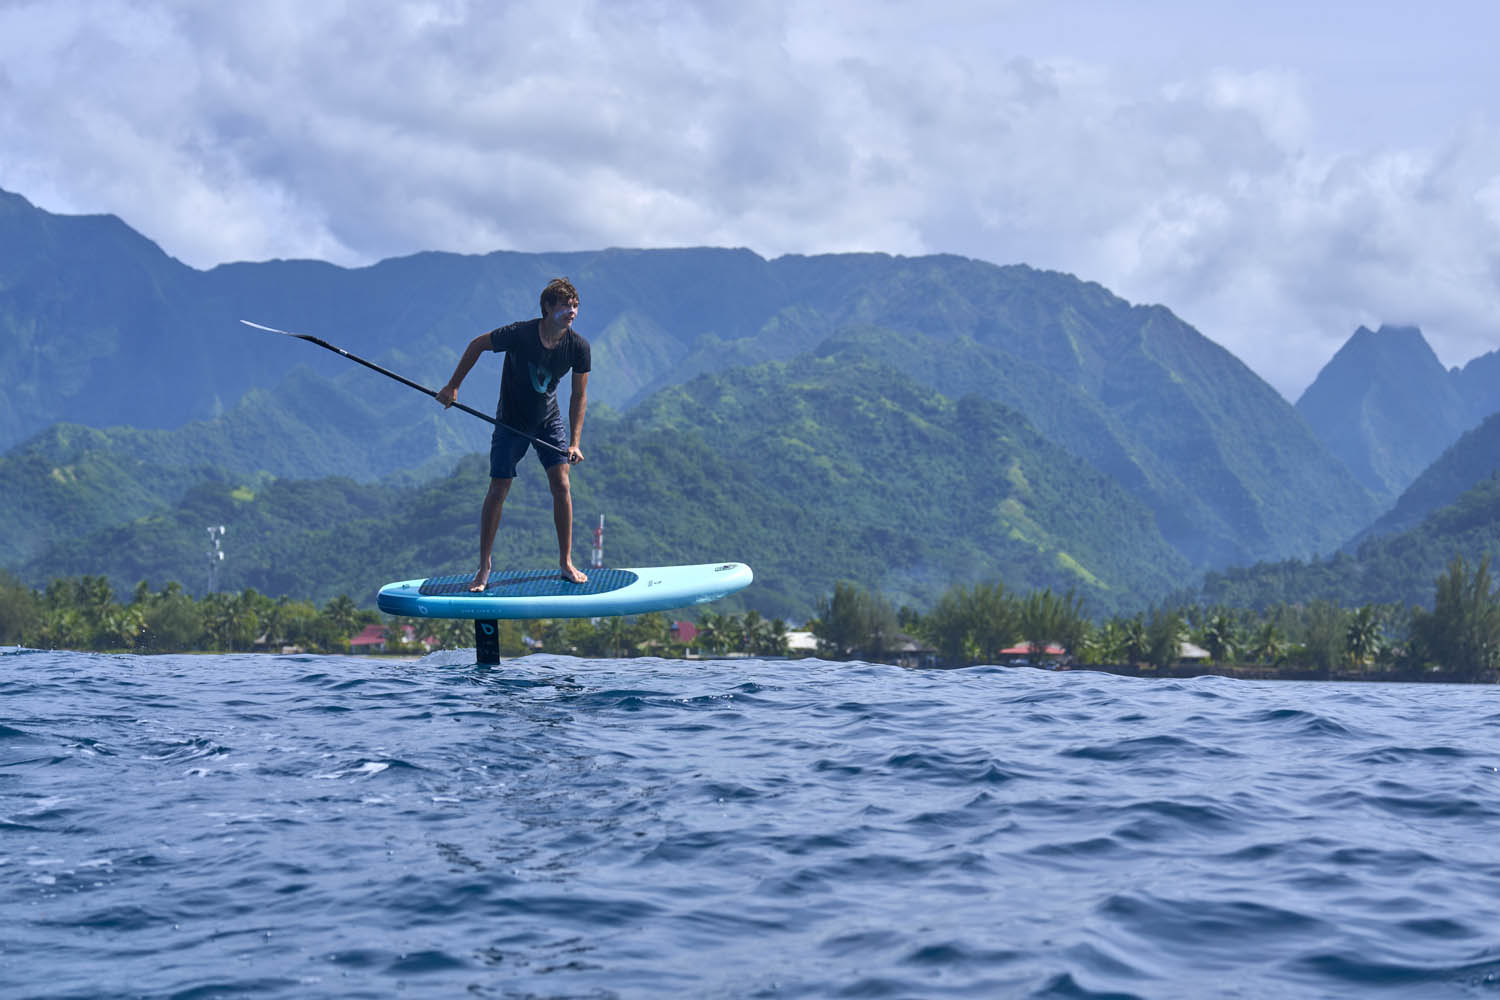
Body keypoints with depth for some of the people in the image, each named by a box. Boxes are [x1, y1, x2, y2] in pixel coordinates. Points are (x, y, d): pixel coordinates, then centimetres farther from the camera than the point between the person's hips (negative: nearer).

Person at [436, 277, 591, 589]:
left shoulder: (578, 347, -16)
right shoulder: (519, 335, -26)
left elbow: (579, 396, -5)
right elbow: (477, 344, -8)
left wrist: (574, 443, -12)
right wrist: (453, 386, -6)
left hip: (549, 420, 2)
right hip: (511, 422, -2)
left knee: (561, 484, -10)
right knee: (498, 490, -5)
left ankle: (566, 561, 2)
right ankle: (484, 567, 7)